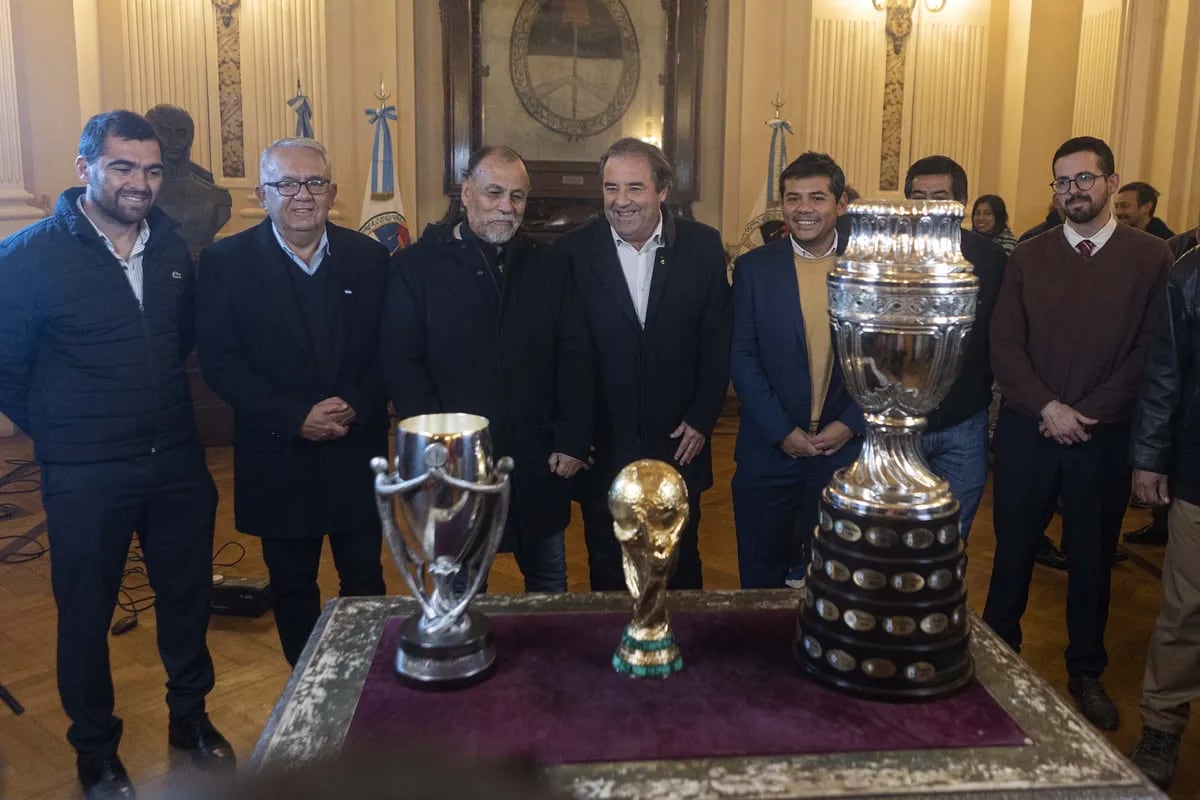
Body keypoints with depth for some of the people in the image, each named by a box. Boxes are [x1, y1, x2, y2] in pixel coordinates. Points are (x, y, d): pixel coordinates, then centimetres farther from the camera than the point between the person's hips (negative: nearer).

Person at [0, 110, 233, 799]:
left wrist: (162, 409, 13)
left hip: (178, 460, 4)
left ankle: (191, 717, 37)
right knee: (87, 614, 12)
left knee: (188, 595, 15)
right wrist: (56, 431, 3)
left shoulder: (173, 246, 3)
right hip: (86, 476, -4)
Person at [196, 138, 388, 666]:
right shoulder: (226, 261, -4)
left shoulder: (368, 257, 1)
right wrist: (295, 418, -17)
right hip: (278, 459, -1)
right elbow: (220, 362, -8)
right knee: (291, 585, 14)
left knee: (365, 578, 12)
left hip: (357, 454, 1)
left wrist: (355, 407, -15)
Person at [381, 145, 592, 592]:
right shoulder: (416, 267, -3)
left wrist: (572, 442, -3)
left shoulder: (549, 269, 6)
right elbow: (401, 366, -7)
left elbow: (575, 358, 5)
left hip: (539, 464, 3)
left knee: (549, 581, 17)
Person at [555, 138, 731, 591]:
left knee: (681, 570, 17)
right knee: (607, 572, 15)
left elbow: (717, 341, 1)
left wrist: (702, 420, -3)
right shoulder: (573, 252, -6)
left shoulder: (702, 246, -3)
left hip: (679, 446, 1)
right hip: (601, 447, -1)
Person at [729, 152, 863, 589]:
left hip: (846, 447, 1)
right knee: (762, 576, 11)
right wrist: (781, 431, -11)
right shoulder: (754, 267, -2)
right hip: (769, 451, 0)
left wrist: (849, 424, -9)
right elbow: (741, 357, -5)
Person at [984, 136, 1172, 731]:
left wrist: (1087, 415, -13)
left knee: (1093, 557, 11)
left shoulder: (1153, 258, -1)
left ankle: (1086, 672, 29)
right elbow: (1004, 347, -1)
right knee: (1013, 550, 11)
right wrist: (1048, 407, -14)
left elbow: (1151, 353, -6)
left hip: (1104, 436, -1)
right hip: (1028, 431, 1)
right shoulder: (1028, 258, 5)